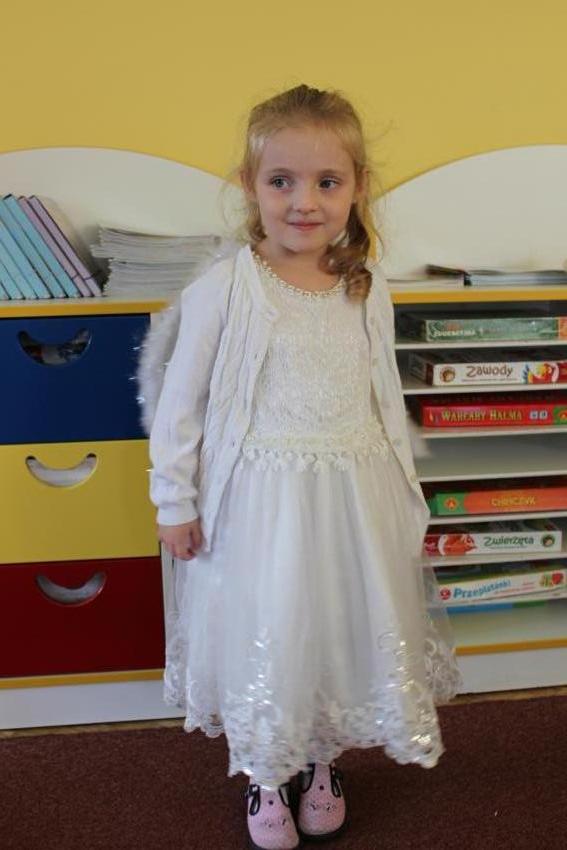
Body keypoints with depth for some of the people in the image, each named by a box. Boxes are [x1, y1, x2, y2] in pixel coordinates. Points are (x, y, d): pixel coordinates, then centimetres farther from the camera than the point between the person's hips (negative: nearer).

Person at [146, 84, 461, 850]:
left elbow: (387, 400, 9)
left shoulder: (369, 293, 0)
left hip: (355, 498, 4)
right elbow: (181, 402, -5)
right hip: (257, 499, -3)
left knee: (345, 629, 16)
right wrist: (175, 501, -3)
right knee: (263, 637, 10)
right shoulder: (222, 289, -12)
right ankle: (266, 776, 39)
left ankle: (323, 762, 45)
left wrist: (403, 495, 13)